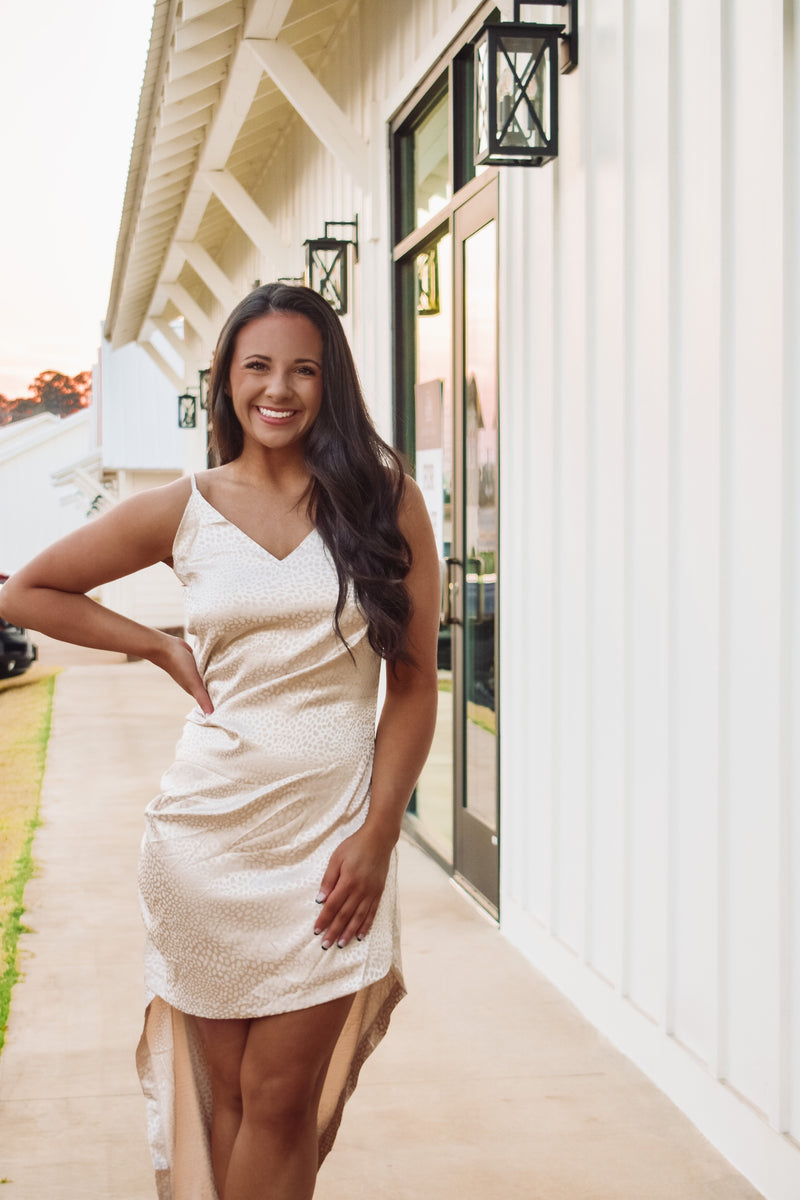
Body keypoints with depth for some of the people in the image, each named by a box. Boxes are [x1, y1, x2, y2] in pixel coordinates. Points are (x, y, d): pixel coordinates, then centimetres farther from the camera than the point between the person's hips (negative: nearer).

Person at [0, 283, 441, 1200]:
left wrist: (377, 835, -6)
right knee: (225, 1092, 11)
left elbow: (413, 684, 1)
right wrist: (164, 648, 6)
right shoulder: (184, 512, 4)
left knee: (283, 1101, 3)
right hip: (211, 828, 1)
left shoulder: (385, 502, 2)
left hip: (333, 831, -1)